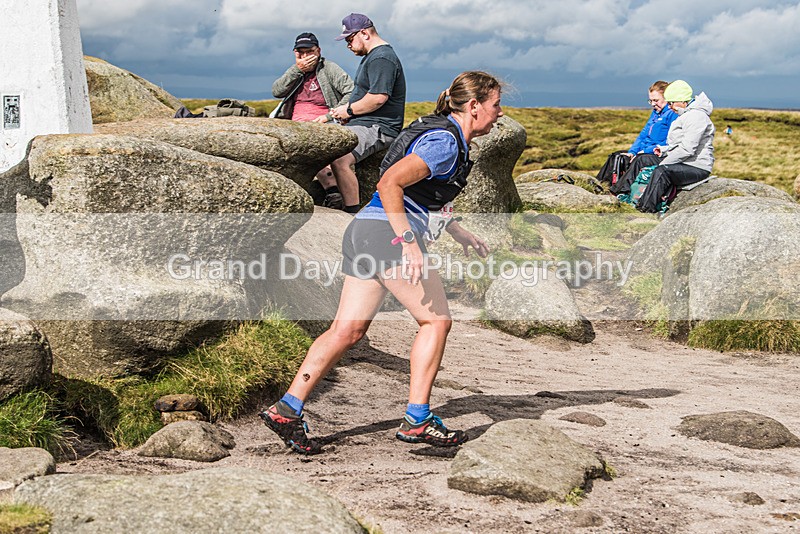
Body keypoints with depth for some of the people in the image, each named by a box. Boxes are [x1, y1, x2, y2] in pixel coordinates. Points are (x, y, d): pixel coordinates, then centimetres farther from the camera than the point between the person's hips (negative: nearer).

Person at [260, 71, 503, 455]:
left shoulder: (446, 137, 20)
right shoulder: (445, 142, -12)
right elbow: (389, 182, -23)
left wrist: (459, 233, 32)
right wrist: (409, 242, -26)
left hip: (365, 231, 10)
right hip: (387, 233, -10)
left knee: (348, 329, 6)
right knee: (436, 320, -1)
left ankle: (287, 409, 3)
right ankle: (416, 420, 0)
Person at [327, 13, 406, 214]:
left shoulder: (382, 58, -14)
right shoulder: (370, 56, 22)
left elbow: (378, 98, -24)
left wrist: (349, 110, -12)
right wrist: (345, 111, 12)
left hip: (379, 127, -12)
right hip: (364, 124, 12)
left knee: (339, 158, -32)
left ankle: (352, 212, -28)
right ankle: (332, 193, 1)